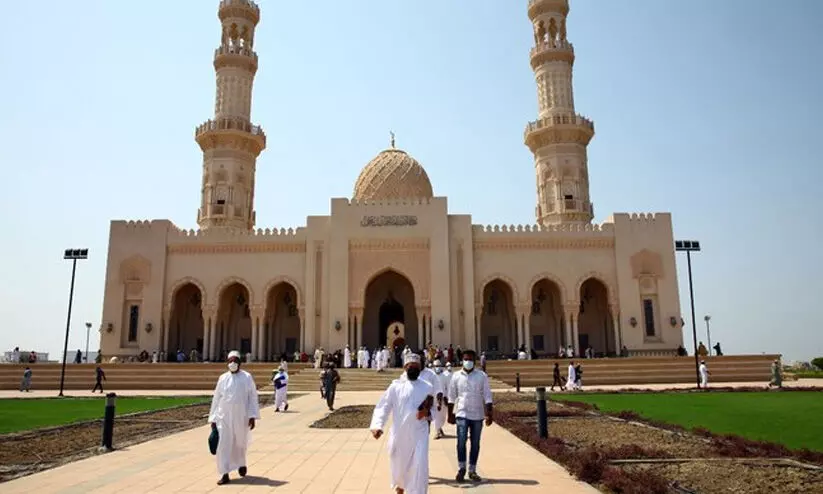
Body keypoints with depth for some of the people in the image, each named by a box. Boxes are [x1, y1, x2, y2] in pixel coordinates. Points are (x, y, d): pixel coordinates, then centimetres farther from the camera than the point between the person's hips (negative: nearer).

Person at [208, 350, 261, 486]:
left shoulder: (247, 377, -3)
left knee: (240, 443, 13)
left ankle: (241, 464, 41)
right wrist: (213, 419, 5)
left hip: (241, 418, -1)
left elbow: (253, 398, -3)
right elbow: (216, 399, 8)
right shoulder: (223, 378, 4)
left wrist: (252, 416, -11)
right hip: (224, 417, 1)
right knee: (223, 444, -5)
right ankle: (225, 474, 2)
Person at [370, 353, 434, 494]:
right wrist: (376, 425, -22)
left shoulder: (427, 387, 4)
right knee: (399, 467, 15)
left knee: (420, 468, -9)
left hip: (419, 434, 0)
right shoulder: (396, 386, -2)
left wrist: (427, 412, -11)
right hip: (399, 435, 0)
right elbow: (383, 407, -6)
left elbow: (432, 409, 13)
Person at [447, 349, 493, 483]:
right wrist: (450, 414, 5)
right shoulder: (456, 376, 1)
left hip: (477, 415, 1)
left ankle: (472, 471, 19)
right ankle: (461, 468, 4)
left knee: (475, 444, 7)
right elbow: (452, 397, 6)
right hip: (462, 414, -1)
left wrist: (489, 414, -6)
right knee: (461, 441, -11)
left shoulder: (482, 376, -1)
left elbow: (487, 396, -1)